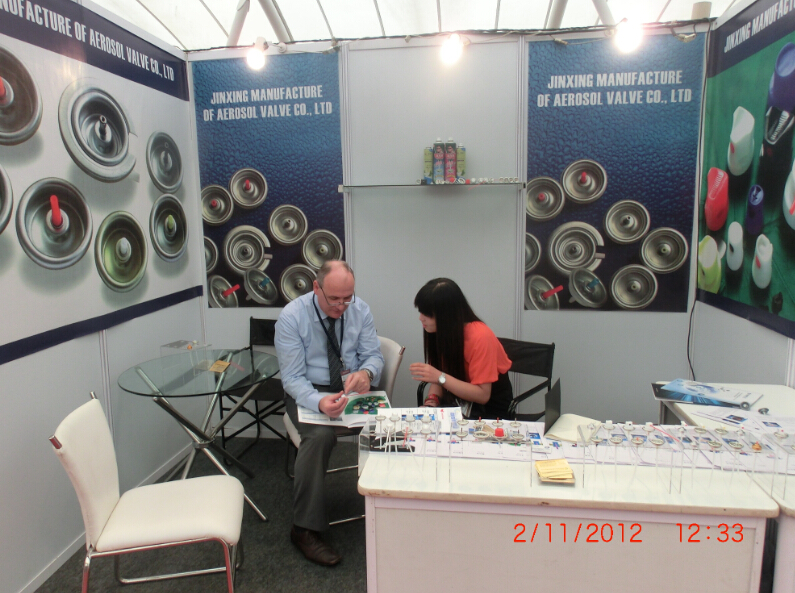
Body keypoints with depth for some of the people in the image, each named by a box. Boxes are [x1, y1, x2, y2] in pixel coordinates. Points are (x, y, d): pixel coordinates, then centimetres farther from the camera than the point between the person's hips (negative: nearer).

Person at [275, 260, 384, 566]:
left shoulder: (360, 309, -4)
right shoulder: (291, 317, -15)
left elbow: (374, 355, 0)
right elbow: (292, 378, -16)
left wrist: (366, 372, -27)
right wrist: (319, 402, -38)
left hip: (352, 389, 3)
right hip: (308, 392, -3)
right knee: (320, 435, -35)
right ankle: (305, 529, -17)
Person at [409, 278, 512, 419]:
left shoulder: (479, 336, -24)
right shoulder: (438, 332, -5)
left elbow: (482, 395, -24)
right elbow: (439, 378, 1)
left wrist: (440, 377, -31)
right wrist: (432, 400, -19)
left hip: (490, 407, -5)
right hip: (458, 400, 5)